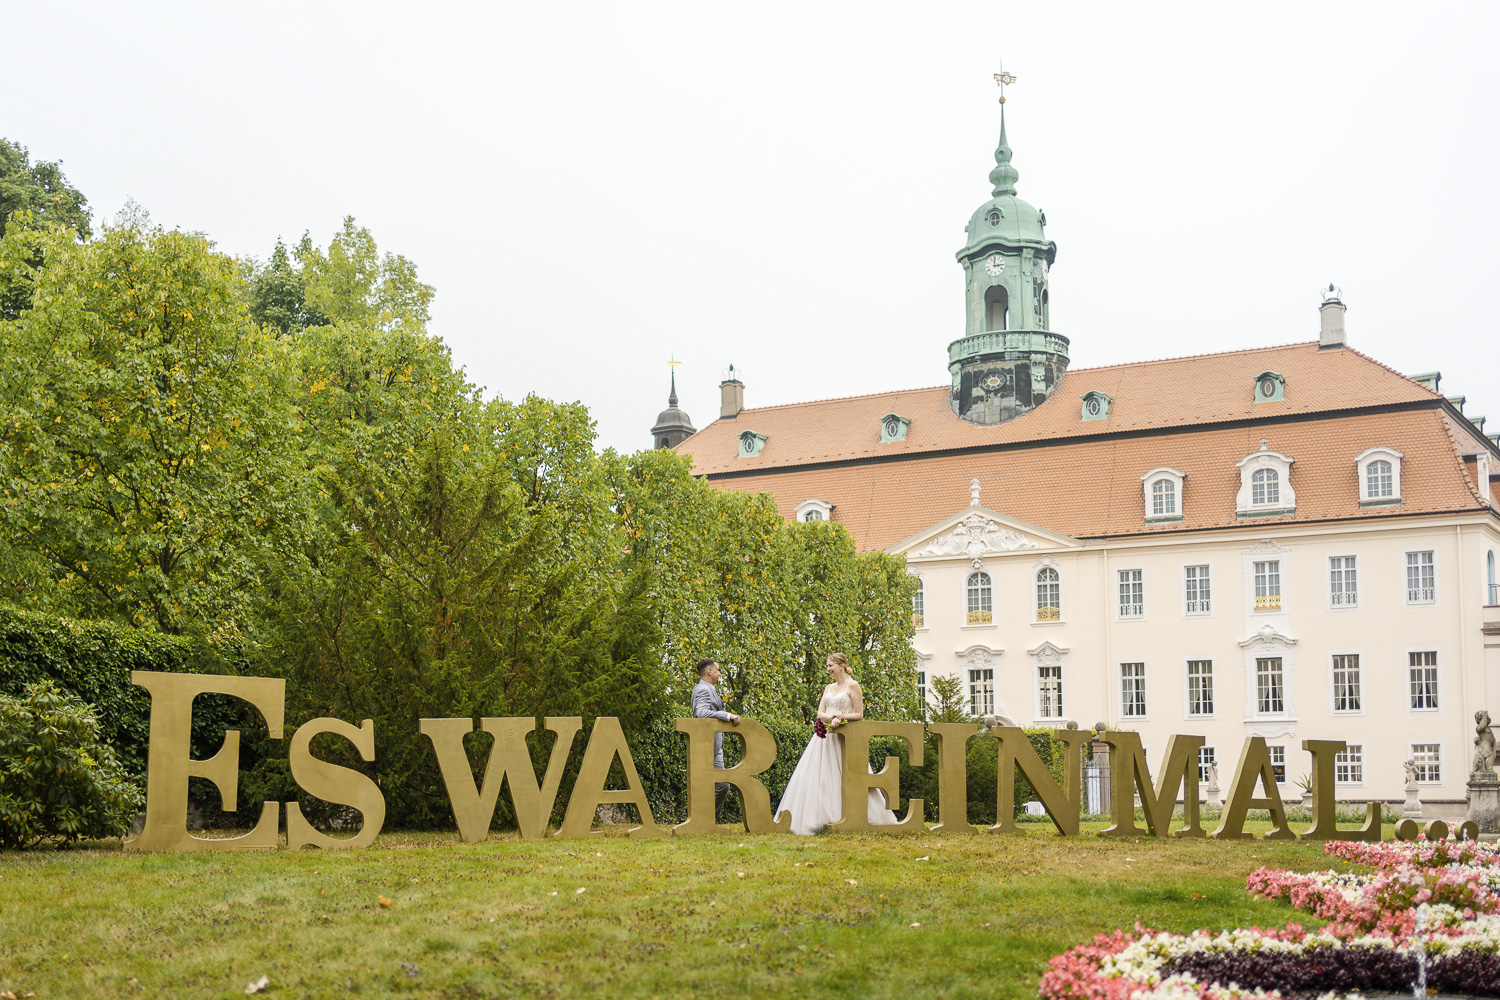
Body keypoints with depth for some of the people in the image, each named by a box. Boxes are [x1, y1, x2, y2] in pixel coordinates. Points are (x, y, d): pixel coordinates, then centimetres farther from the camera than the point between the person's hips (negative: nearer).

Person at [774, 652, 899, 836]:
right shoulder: (829, 688, 17)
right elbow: (820, 713, 9)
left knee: (846, 778, -6)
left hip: (843, 738, -6)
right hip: (825, 737, 6)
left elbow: (859, 714, -6)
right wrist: (831, 716, -12)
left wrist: (841, 718, -19)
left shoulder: (852, 686, -2)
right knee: (819, 776, 0)